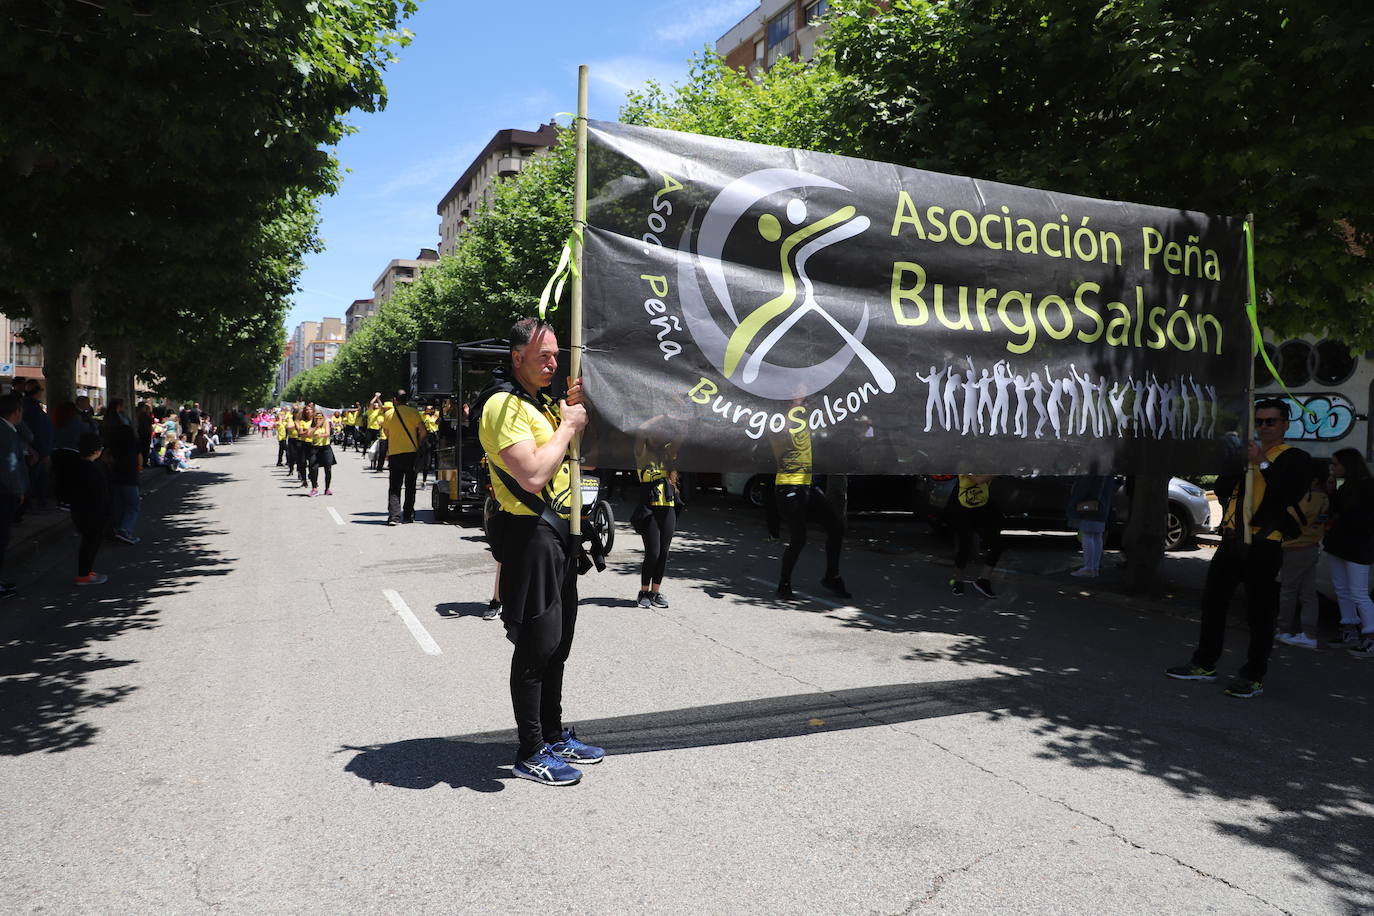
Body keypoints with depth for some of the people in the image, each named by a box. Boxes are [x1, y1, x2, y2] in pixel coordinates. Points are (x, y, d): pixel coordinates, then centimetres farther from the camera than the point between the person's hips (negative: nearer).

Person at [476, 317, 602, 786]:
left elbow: (566, 460, 21)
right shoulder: (503, 404, -16)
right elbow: (533, 474, -27)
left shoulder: (539, 401, 16)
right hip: (529, 534, -10)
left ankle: (554, 735, 30)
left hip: (558, 531, 10)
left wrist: (572, 409, 8)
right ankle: (531, 753, 9)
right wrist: (568, 425, -15)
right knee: (535, 645, -3)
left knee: (558, 642, 17)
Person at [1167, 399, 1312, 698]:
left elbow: (1291, 495, -17)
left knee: (1260, 613, -1)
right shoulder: (1246, 452, 18)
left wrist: (1263, 464, -18)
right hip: (1232, 539, 6)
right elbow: (1222, 489, 10)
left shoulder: (1296, 458, 0)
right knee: (1212, 601, 10)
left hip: (1264, 545, -6)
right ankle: (1205, 664, 22)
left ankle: (1253, 677, 8)